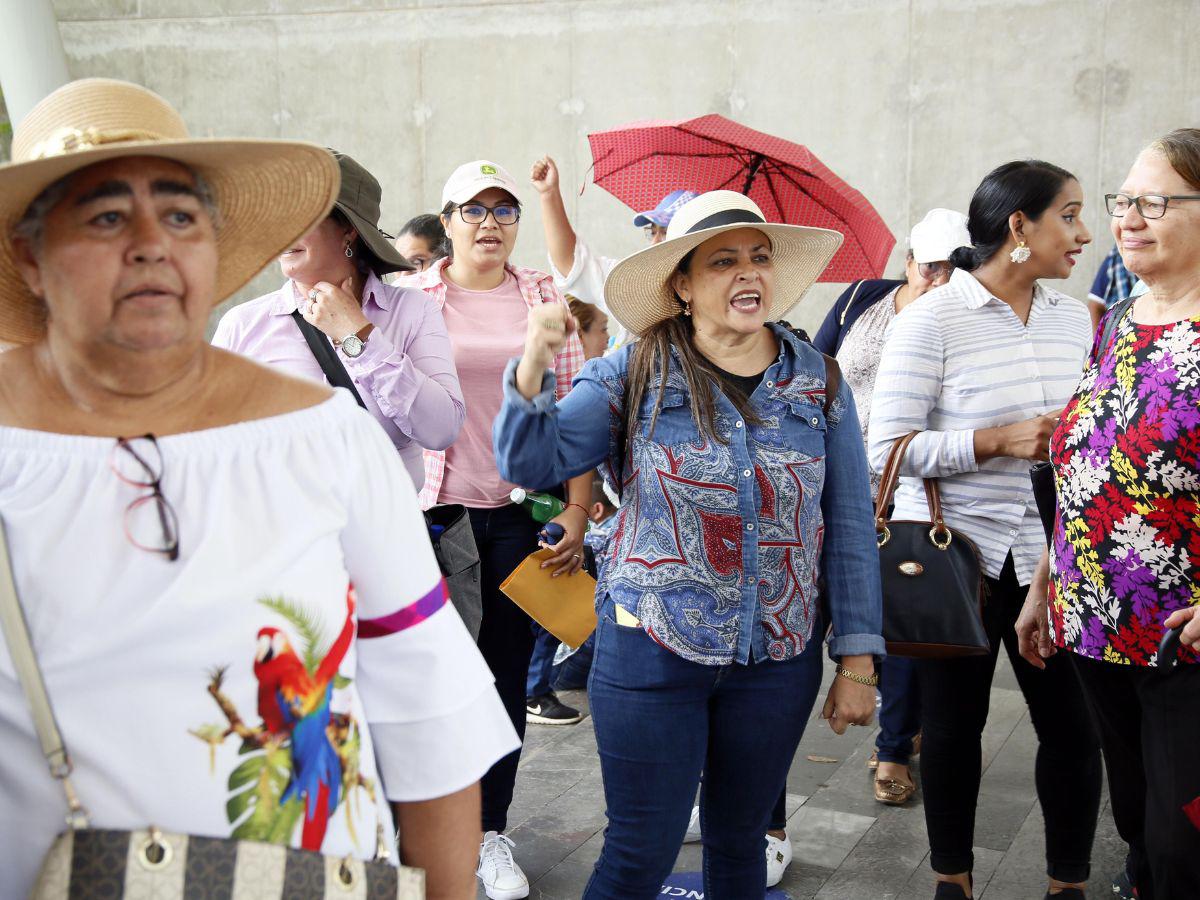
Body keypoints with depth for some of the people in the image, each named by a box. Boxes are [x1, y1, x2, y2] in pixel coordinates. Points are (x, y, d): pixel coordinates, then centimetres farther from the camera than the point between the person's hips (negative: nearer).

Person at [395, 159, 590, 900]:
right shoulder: (409, 297, 3)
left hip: (521, 512, 1)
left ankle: (492, 831, 22)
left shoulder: (545, 299, 6)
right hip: (433, 507, -1)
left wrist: (578, 511, -3)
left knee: (507, 670, 8)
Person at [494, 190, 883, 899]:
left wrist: (858, 660, 2)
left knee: (739, 842, 17)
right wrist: (535, 363, -24)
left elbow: (850, 528, 4)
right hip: (652, 654, -2)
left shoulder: (819, 383, 1)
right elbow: (530, 462, -8)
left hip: (778, 661, 2)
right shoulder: (634, 376, -3)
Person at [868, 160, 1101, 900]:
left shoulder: (1076, 319, 7)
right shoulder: (930, 321, -10)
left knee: (1074, 725, 6)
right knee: (954, 724, 10)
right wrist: (999, 441, -22)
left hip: (1049, 554, 4)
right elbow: (888, 446, -15)